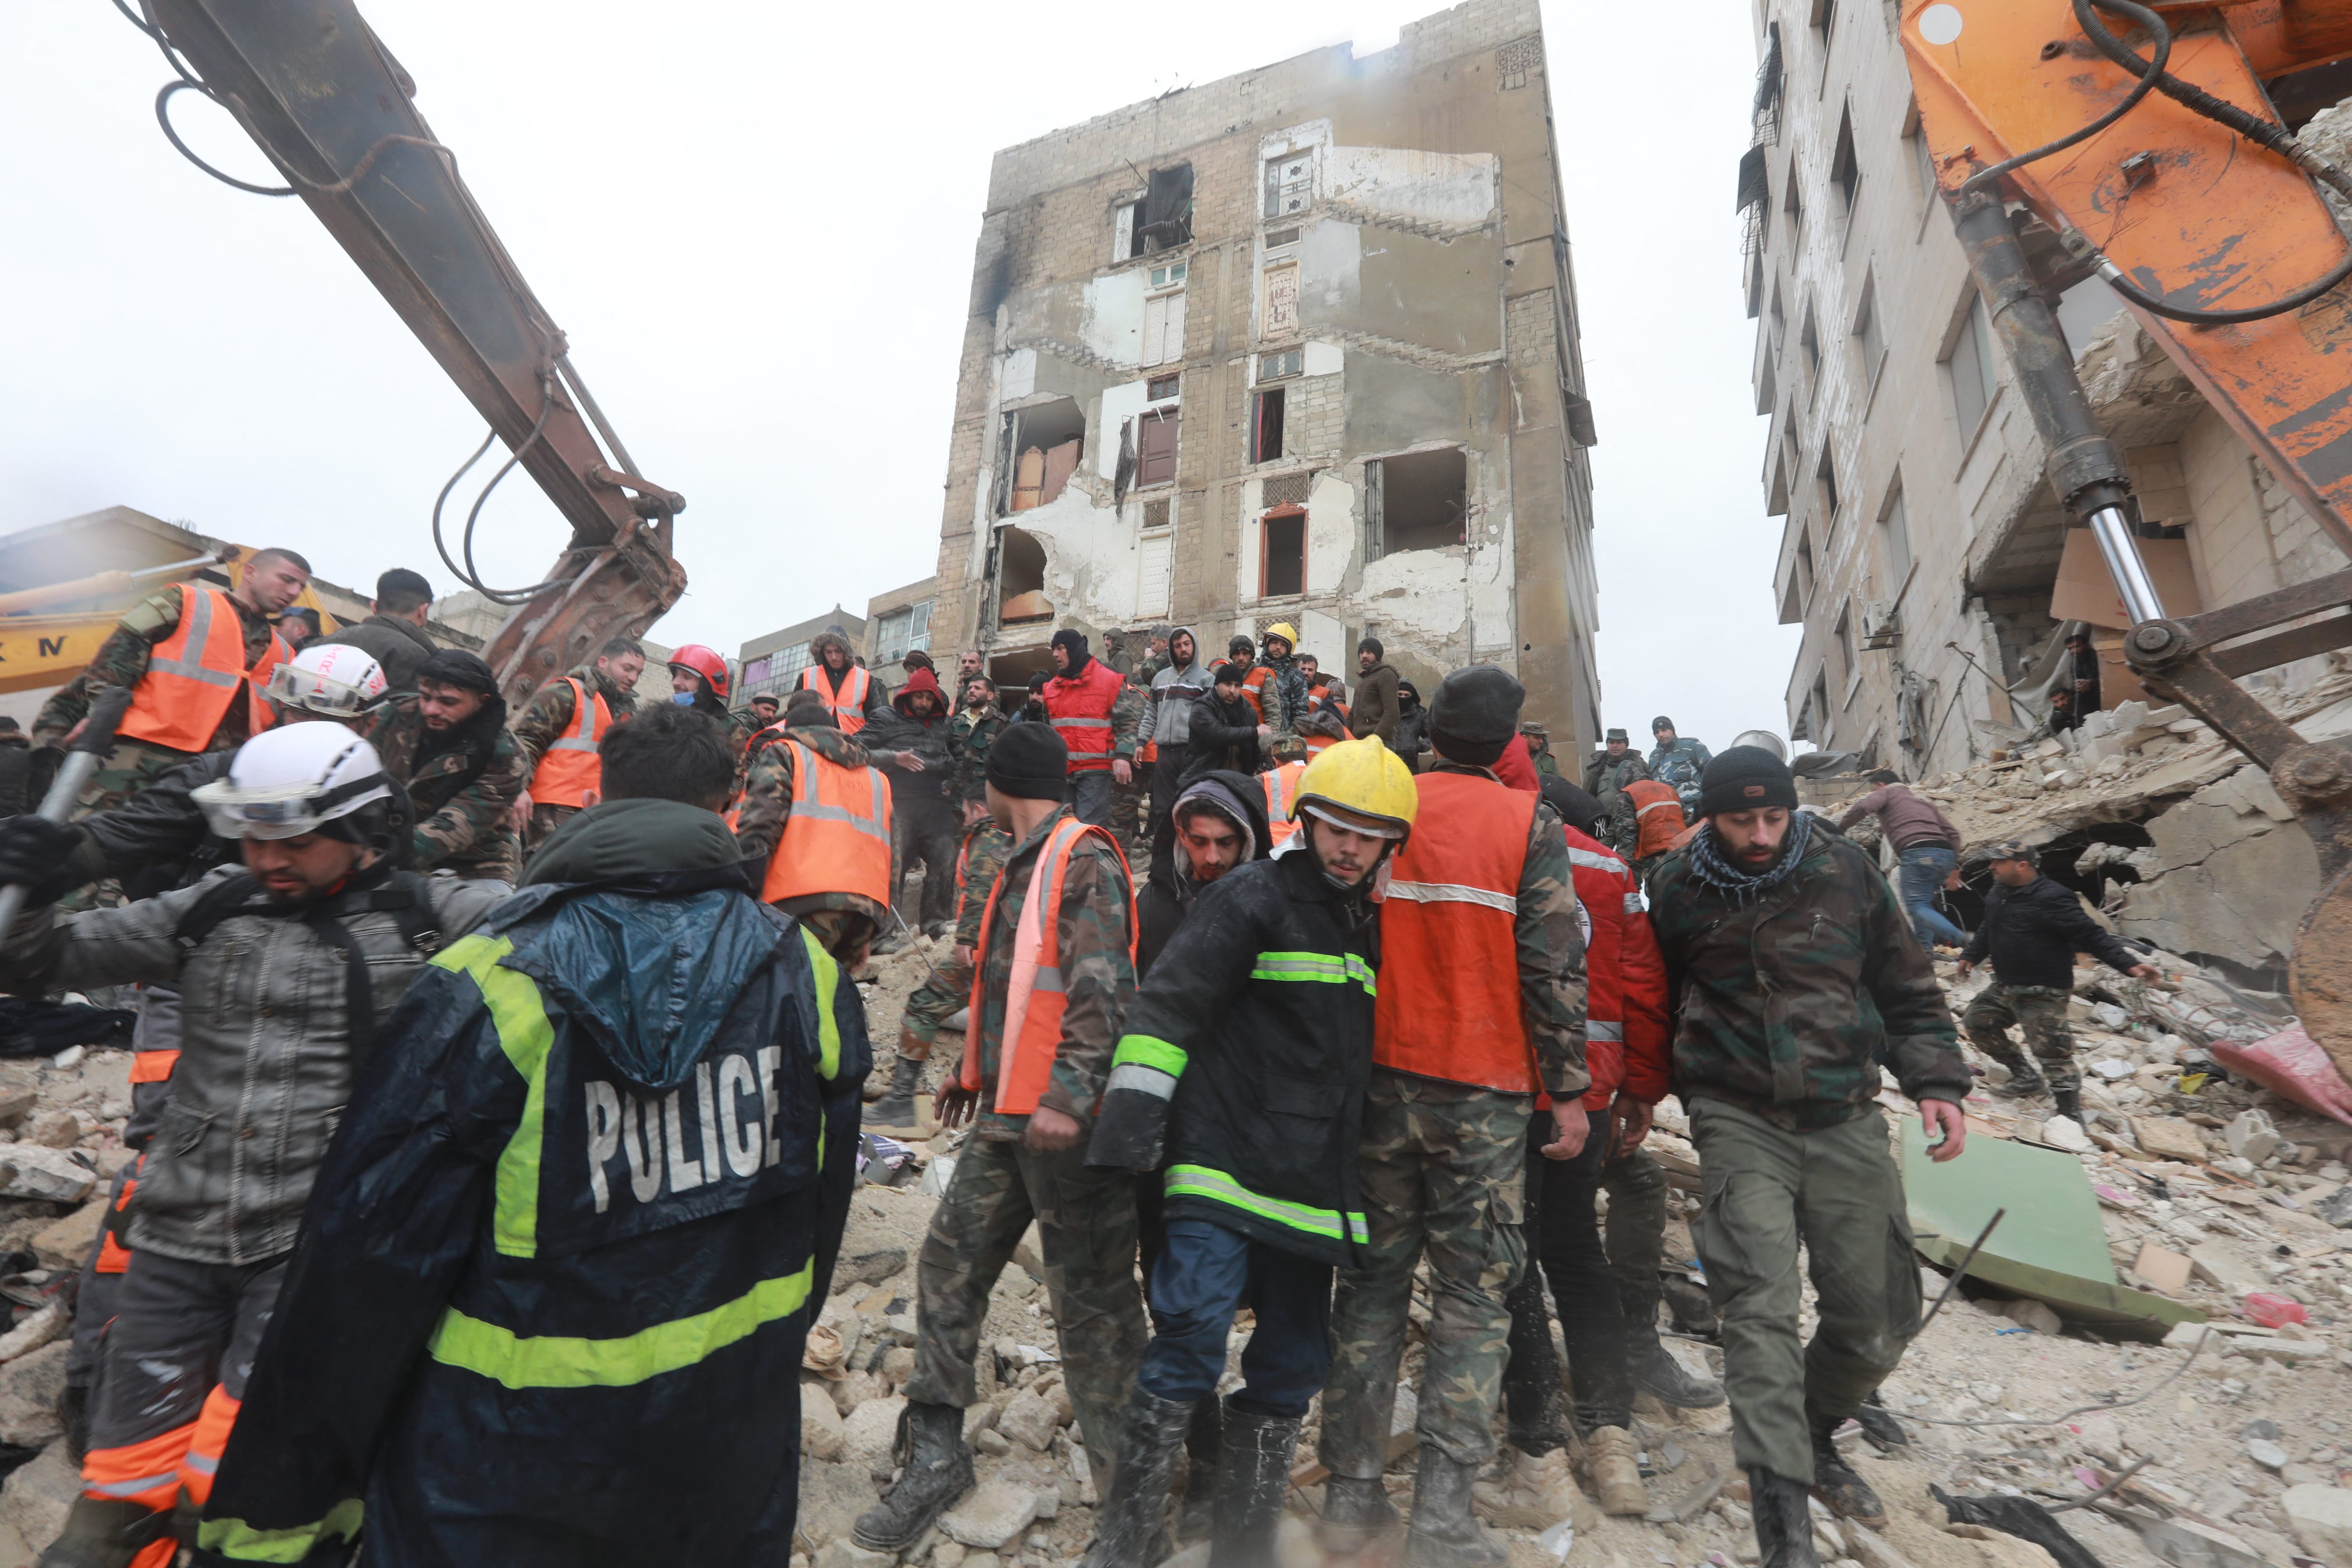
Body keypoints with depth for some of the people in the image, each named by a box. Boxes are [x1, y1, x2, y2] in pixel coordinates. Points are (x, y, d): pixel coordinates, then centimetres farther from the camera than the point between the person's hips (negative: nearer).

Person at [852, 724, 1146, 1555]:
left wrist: (1070, 1095, -27)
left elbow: (1101, 988, -21)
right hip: (1009, 1115, 9)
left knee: (1089, 1300, 3)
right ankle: (935, 1454, 28)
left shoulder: (1085, 859, -12)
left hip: (1067, 1121, -9)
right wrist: (979, 1071, 28)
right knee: (949, 1264, 12)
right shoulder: (1025, 864, 17)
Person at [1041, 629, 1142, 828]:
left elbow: (1128, 720, -5)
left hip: (1096, 769, -6)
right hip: (1061, 770, 6)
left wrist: (1123, 756, -15)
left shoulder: (1108, 679, -3)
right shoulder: (1053, 687, 16)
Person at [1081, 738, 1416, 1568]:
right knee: (1190, 1341, -12)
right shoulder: (1257, 895, -6)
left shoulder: (1375, 928, 15)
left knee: (1293, 1364, 13)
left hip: (1314, 1185, 7)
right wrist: (1130, 1125, -20)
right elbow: (1169, 1003, -12)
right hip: (1227, 1164, -6)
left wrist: (1361, 1182, 25)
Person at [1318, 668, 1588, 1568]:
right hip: (1483, 1089, -3)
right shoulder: (1529, 824, -6)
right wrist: (1568, 1091, 1)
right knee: (1474, 1293, 9)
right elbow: (1554, 967, -7)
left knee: (1373, 1278, 13)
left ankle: (1352, 1494, 21)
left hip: (1380, 1077, 3)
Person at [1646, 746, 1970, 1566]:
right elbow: (1660, 1000, 12)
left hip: (1844, 1120, 3)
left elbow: (1907, 988, 9)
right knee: (1760, 1307, -13)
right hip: (1741, 1123, -2)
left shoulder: (1844, 869, -1)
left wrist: (1935, 1081, -2)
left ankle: (1813, 1436, 36)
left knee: (1880, 1315, 9)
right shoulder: (1677, 890, -3)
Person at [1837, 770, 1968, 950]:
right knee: (1923, 903, 19)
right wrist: (1954, 866, 25)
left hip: (1918, 853, -7)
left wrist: (1839, 829, 2)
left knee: (1917, 906, -8)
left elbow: (1863, 807, -8)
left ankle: (1959, 939, -25)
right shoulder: (1923, 800, 34)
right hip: (1946, 854, 7)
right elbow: (1952, 832, 27)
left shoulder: (1887, 793, 16)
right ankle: (1925, 946, 8)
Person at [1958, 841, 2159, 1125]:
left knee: (2054, 1054, -6)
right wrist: (1971, 955, 21)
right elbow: (1988, 930, 24)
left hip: (2043, 995, -9)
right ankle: (2026, 1078, 29)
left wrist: (2129, 963, -28)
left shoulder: (2051, 898, -20)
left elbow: (2091, 936, -20)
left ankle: (2071, 1115, 7)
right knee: (1977, 1021, 16)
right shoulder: (1998, 894, 8)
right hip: (2004, 987, 9)